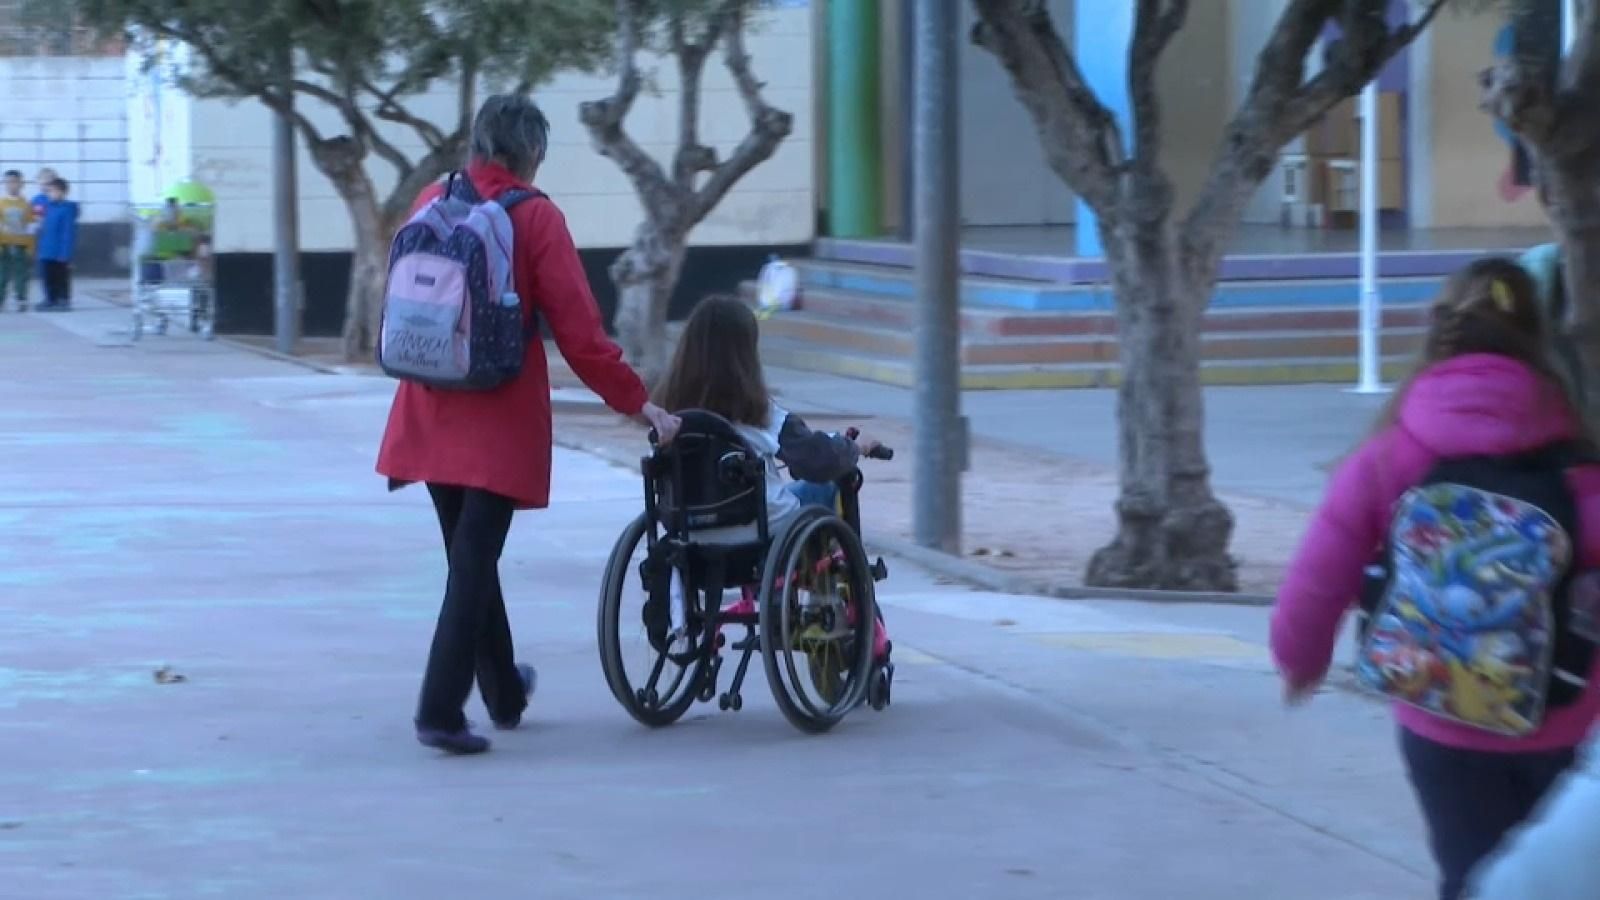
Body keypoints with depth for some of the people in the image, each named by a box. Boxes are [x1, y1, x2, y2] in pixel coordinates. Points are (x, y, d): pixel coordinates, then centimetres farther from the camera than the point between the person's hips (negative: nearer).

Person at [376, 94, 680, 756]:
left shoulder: (433, 205, 3)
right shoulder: (535, 217, -10)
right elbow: (578, 329, -11)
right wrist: (638, 404, -4)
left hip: (433, 411, 5)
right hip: (500, 418, -5)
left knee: (470, 552, 18)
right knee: (475, 558, -4)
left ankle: (503, 691, 34)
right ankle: (441, 710, -12)